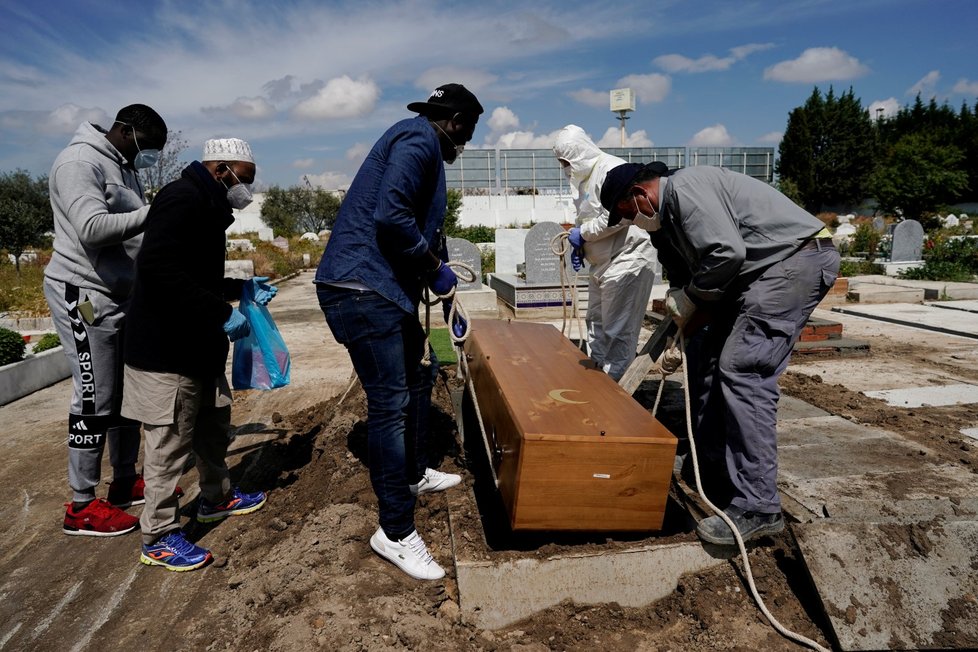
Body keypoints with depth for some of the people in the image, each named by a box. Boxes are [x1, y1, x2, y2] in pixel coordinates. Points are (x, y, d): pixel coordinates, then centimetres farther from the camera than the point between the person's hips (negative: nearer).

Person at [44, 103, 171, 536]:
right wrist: (153, 212, -24)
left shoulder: (124, 167, 16)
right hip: (83, 295, -9)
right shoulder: (79, 162, -12)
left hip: (122, 295, 9)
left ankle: (125, 481, 27)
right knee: (95, 398, -5)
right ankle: (81, 506, 7)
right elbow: (93, 228, -26)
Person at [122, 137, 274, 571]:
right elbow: (157, 269, -29)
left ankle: (216, 498, 41)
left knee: (214, 426, 22)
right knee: (171, 444, -1)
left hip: (198, 348, 11)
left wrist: (243, 288, 13)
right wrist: (222, 313, -28)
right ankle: (158, 539, 14)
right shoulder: (182, 199, -16)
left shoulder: (205, 207, 16)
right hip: (167, 351, -11)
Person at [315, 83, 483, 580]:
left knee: (418, 377, 21)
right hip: (362, 288, -11)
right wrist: (435, 267, -11)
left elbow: (419, 224, 26)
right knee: (390, 403, -7)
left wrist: (448, 310, 28)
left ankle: (414, 475, 41)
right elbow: (390, 216, -25)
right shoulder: (419, 140, -10)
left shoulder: (419, 144, 23)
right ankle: (395, 532, 5)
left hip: (384, 288, 11)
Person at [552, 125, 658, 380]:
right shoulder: (587, 176, 16)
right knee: (596, 321, 18)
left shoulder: (612, 169, -15)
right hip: (604, 261, 11)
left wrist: (583, 233, -14)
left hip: (627, 259, -11)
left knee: (618, 330, -5)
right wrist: (579, 245, 7)